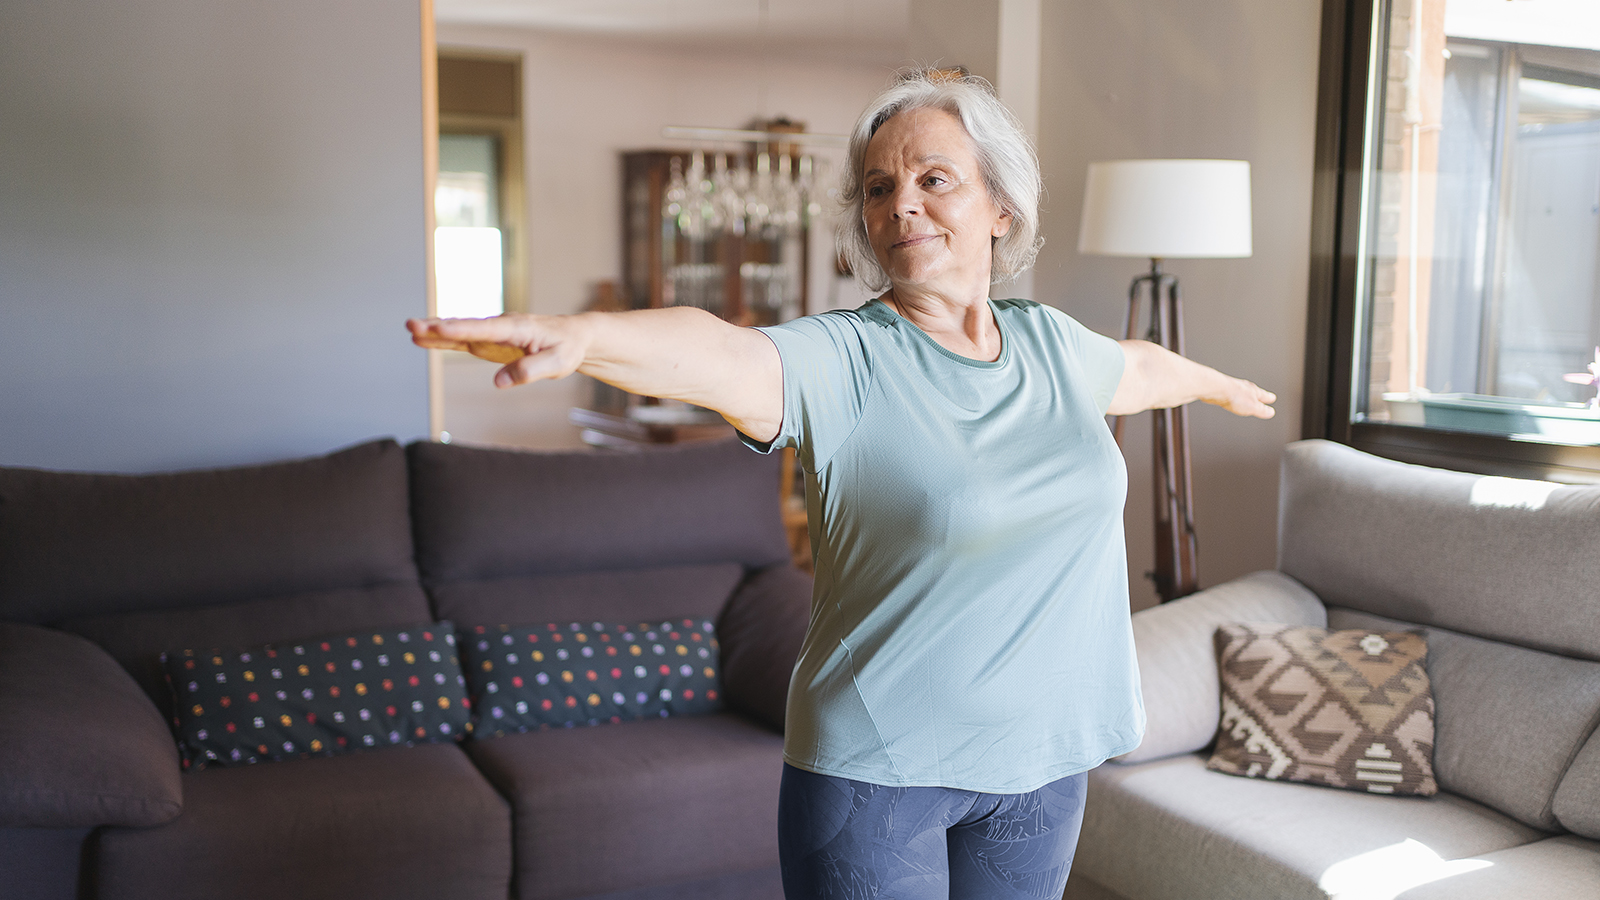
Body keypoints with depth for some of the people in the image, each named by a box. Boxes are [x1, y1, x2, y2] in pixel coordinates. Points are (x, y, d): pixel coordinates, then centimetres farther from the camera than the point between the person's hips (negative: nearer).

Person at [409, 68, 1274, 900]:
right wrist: (582, 332, -55)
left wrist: (1221, 385, 46)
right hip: (876, 770, -5)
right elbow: (717, 354, -35)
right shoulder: (840, 359, -14)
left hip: (1039, 763, 5)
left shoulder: (1050, 344, 4)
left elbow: (1139, 365, 27)